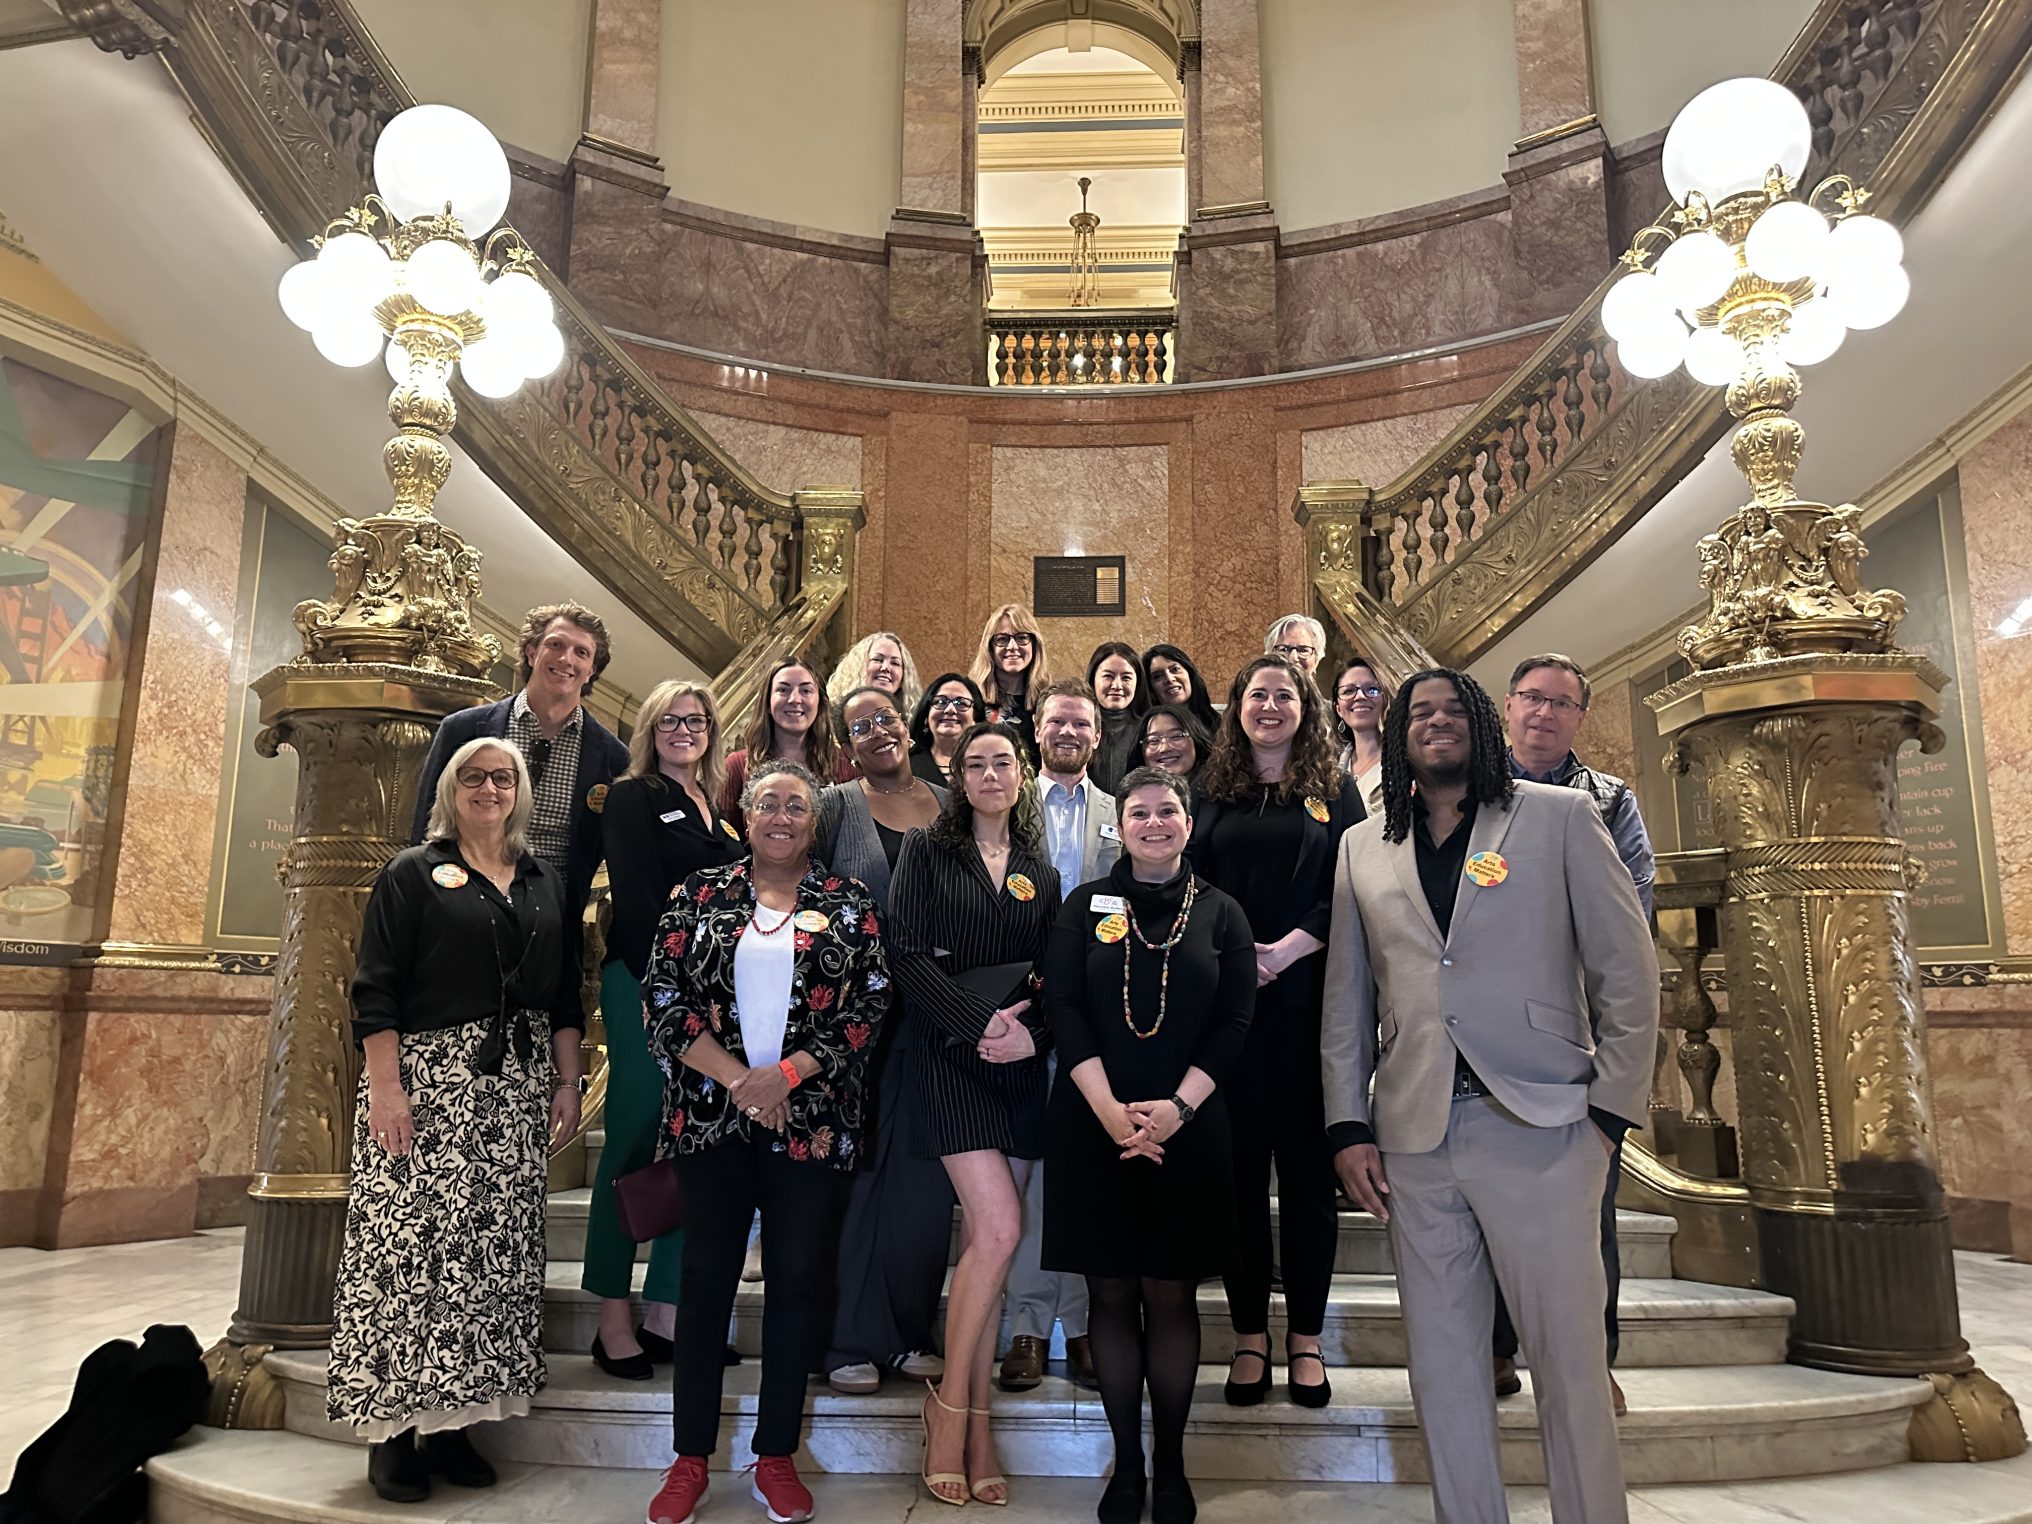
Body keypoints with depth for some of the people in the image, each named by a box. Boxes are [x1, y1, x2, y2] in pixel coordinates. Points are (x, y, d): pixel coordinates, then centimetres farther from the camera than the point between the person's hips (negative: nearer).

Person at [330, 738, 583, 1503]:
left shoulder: (545, 882, 13)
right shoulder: (412, 874, 2)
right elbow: (375, 989, -5)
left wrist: (567, 1081, 7)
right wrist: (385, 1087, -14)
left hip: (516, 1091, 4)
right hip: (427, 1081, -4)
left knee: (495, 1249, 4)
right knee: (414, 1243, -6)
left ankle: (452, 1426, 14)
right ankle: (393, 1429, 7)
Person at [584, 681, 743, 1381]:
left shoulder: (717, 811, 18)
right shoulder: (633, 799, 0)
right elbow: (637, 900, -9)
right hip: (647, 984, -6)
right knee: (633, 1145, 0)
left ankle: (667, 1312, 15)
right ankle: (614, 1318, 10)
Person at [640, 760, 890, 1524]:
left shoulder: (849, 903, 3)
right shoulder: (702, 894, 4)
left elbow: (869, 1006, -2)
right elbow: (664, 997, -2)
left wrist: (786, 1073, -13)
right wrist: (736, 1079, -12)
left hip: (811, 1121, 0)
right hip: (712, 1115, 0)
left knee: (798, 1280, 7)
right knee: (705, 1277, 8)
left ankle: (776, 1456, 23)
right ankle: (689, 1459, 22)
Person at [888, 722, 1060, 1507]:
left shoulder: (1040, 873, 14)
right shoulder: (926, 851, 3)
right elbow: (908, 955, -7)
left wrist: (1030, 1032, -10)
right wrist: (980, 1023, -15)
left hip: (1020, 1064, 4)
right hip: (951, 1057, -4)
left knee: (982, 1241, 6)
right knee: (999, 1229, -14)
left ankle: (974, 1429, 14)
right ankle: (950, 1404, 5)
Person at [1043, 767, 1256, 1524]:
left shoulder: (1221, 914, 6)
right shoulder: (1085, 905, 5)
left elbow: (1234, 1021, 0)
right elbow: (1062, 1007, -2)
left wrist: (1179, 1106, -13)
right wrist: (1109, 1108, -13)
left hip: (1187, 1129, 0)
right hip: (1093, 1126, 0)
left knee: (1171, 1295, 6)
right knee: (1111, 1293, 7)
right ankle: (1125, 1462, 20)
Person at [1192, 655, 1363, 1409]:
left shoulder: (1334, 791, 8)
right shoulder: (1212, 792, 12)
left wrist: (1285, 950, -13)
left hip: (1308, 1001, -1)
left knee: (1307, 1164, 4)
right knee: (1239, 1164, 4)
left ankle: (1305, 1338, 15)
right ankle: (1249, 1336, 15)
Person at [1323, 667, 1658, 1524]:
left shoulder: (1560, 818, 6)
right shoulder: (1362, 849, 13)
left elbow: (1627, 972, 3)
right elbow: (1345, 1000, 13)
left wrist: (1611, 1109, -3)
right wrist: (1348, 1126, 7)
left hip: (1540, 1129, -2)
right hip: (1414, 1139, 3)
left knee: (1570, 1361, 2)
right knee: (1442, 1366, 9)